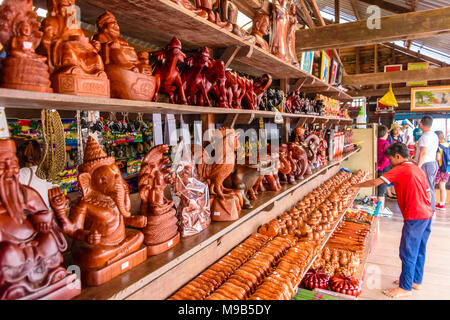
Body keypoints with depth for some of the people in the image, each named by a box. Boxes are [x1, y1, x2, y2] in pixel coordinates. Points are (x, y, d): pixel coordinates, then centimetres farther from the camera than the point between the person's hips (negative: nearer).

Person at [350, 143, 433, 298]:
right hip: (427, 214, 9)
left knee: (408, 252, 1)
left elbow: (376, 182, -14)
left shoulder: (401, 169, -12)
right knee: (419, 250, 19)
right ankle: (416, 281, 32)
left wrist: (357, 186, -3)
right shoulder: (418, 169, 14)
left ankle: (405, 288, 11)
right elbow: (428, 194, 16)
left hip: (414, 217, -9)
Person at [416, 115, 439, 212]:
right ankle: (432, 210, 21)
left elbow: (423, 153, -21)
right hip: (433, 163, 10)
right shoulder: (434, 135, 15)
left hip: (426, 165, -10)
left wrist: (418, 166, -21)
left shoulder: (425, 136, -15)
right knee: (430, 188, 15)